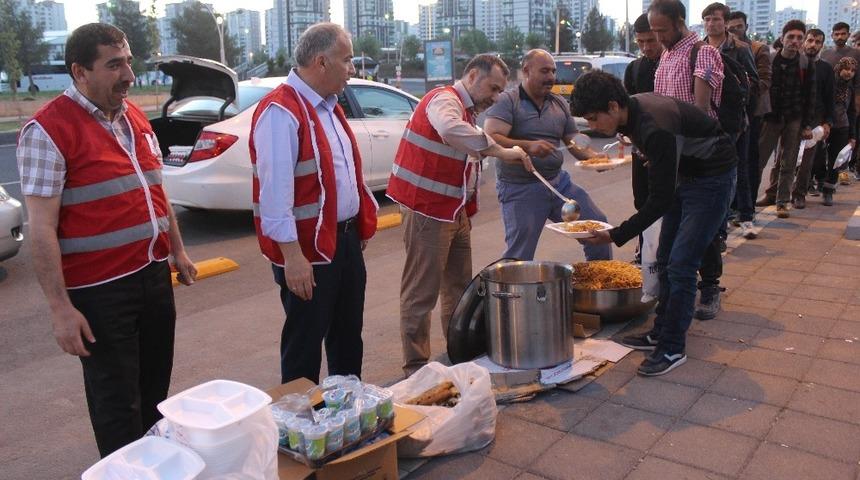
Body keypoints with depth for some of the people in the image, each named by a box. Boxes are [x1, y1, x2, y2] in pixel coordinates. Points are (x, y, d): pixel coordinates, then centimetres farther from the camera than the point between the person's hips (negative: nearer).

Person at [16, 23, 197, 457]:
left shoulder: (134, 116, 9)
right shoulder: (48, 129, -14)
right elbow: (41, 228, -17)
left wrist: (177, 251, 20)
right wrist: (60, 308, -19)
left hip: (154, 275, 7)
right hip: (100, 291, -7)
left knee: (155, 392, 20)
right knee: (118, 406, 6)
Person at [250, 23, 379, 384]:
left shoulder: (327, 106, 12)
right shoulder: (280, 111, -19)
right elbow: (275, 190, -24)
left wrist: (362, 224, 18)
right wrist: (291, 255, -25)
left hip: (346, 238, 10)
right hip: (308, 248, -9)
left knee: (348, 335, 21)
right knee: (305, 344, 6)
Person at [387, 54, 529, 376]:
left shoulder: (468, 111, 18)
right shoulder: (444, 99, -13)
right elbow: (450, 129, -38)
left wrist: (466, 211, 14)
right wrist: (501, 152, -34)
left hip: (455, 212, 10)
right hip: (428, 210, -10)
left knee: (459, 286, 18)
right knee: (422, 292, -3)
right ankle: (416, 367, 7)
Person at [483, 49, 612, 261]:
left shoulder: (560, 104, 12)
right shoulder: (507, 101, -8)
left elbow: (574, 142, 15)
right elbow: (490, 139, -20)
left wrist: (593, 157, -6)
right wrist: (527, 146, -34)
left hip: (559, 181, 6)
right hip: (520, 188, -6)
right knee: (519, 257, -7)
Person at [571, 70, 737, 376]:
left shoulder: (656, 129, -35)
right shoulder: (633, 109, -7)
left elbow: (661, 200, -32)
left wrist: (616, 236, -31)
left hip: (712, 178, -9)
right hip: (684, 175, 9)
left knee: (680, 265, -12)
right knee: (665, 260, 11)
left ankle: (673, 349, -1)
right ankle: (661, 333, 23)